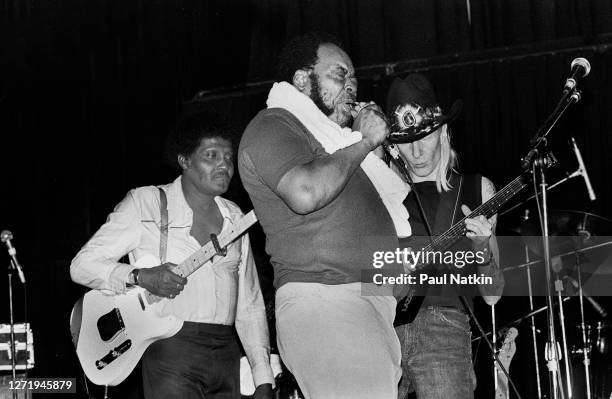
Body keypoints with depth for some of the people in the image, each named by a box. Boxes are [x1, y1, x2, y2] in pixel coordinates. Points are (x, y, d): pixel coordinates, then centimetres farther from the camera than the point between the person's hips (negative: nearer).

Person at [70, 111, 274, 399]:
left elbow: (249, 305, 15)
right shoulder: (145, 203, -1)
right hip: (171, 350, -5)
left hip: (226, 353, 5)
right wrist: (140, 278, -19)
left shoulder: (234, 218, 14)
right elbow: (82, 265, -4)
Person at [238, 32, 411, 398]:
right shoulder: (272, 126, 1)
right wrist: (363, 142, -7)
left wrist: (376, 146, 23)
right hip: (325, 297, -10)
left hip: (374, 301, 10)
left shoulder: (329, 134, 30)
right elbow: (304, 193, -20)